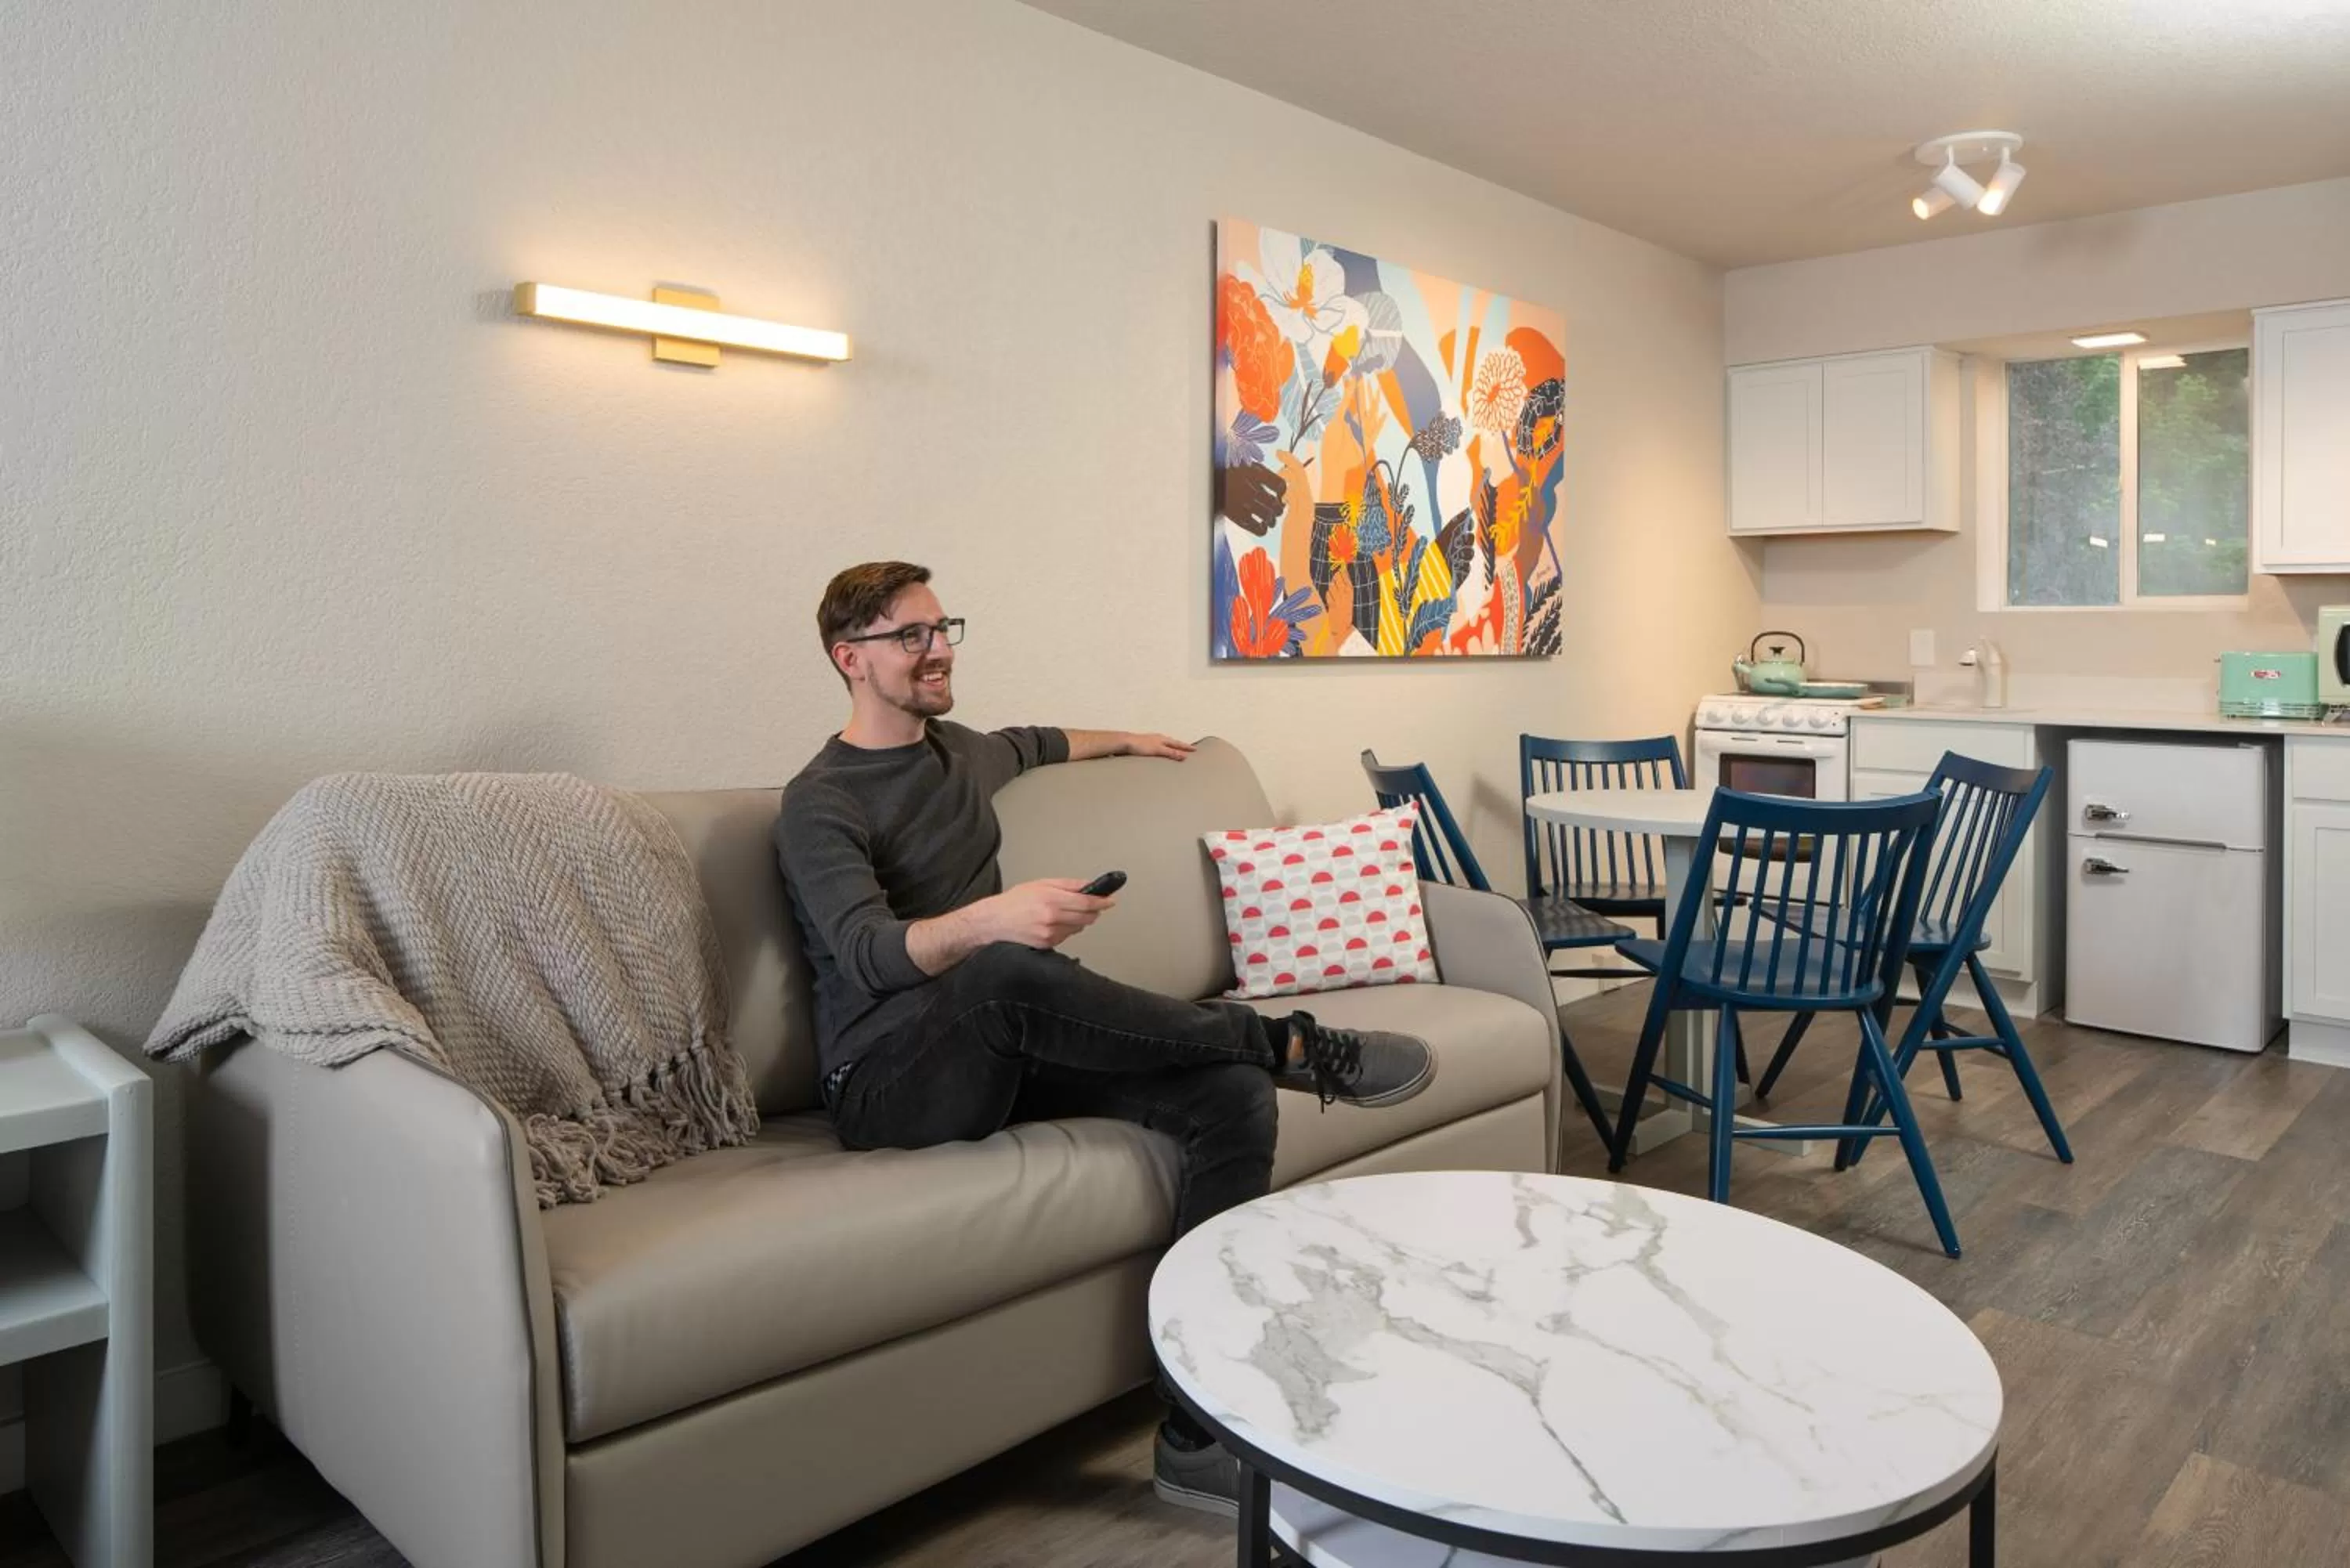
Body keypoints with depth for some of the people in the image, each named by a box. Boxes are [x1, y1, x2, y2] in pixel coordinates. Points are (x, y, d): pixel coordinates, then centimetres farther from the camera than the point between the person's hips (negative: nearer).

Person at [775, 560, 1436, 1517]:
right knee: (1006, 975, -41)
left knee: (1232, 1091, -19)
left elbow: (1031, 745, 42)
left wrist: (1125, 740, 51)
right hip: (889, 1080, -7)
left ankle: (1197, 1430, -20)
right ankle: (1289, 1042, -22)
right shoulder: (821, 805, -7)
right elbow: (871, 955, -24)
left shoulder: (959, 750, 16)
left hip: (1007, 1056, 7)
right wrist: (992, 918, -43)